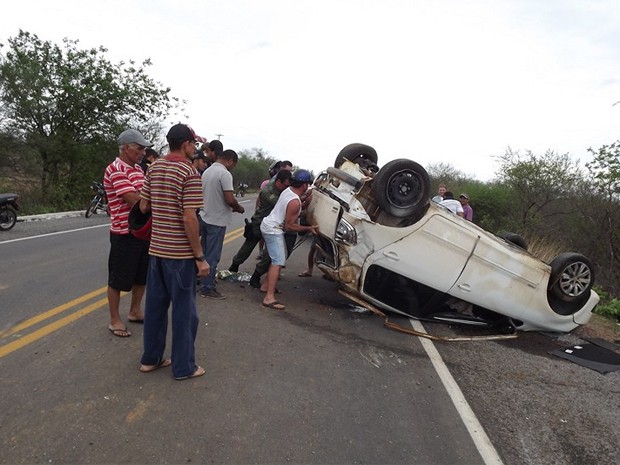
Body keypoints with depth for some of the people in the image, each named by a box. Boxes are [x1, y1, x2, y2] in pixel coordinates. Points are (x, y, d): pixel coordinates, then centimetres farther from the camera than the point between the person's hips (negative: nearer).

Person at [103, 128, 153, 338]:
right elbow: (135, 199, -25)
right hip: (124, 233, -9)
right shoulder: (115, 169, -16)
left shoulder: (138, 168, 12)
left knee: (142, 275, 18)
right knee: (119, 278, 5)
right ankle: (115, 320, 18)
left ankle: (135, 311, 34)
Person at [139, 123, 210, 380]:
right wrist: (200, 257, -15)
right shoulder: (189, 172, -15)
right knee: (184, 310, 4)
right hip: (180, 252, -7)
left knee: (155, 304, 16)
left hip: (156, 248, 7)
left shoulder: (154, 168, 7)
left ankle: (151, 358, 29)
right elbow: (189, 218, -20)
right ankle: (184, 367, 15)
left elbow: (144, 206, 11)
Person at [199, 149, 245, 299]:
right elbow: (230, 199, -24)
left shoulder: (207, 171, 11)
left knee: (205, 253, 16)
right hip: (217, 221, -9)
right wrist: (239, 208, -4)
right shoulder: (225, 174, -17)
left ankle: (206, 282, 25)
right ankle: (207, 288, 7)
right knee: (213, 256, 0)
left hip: (205, 217, 9)